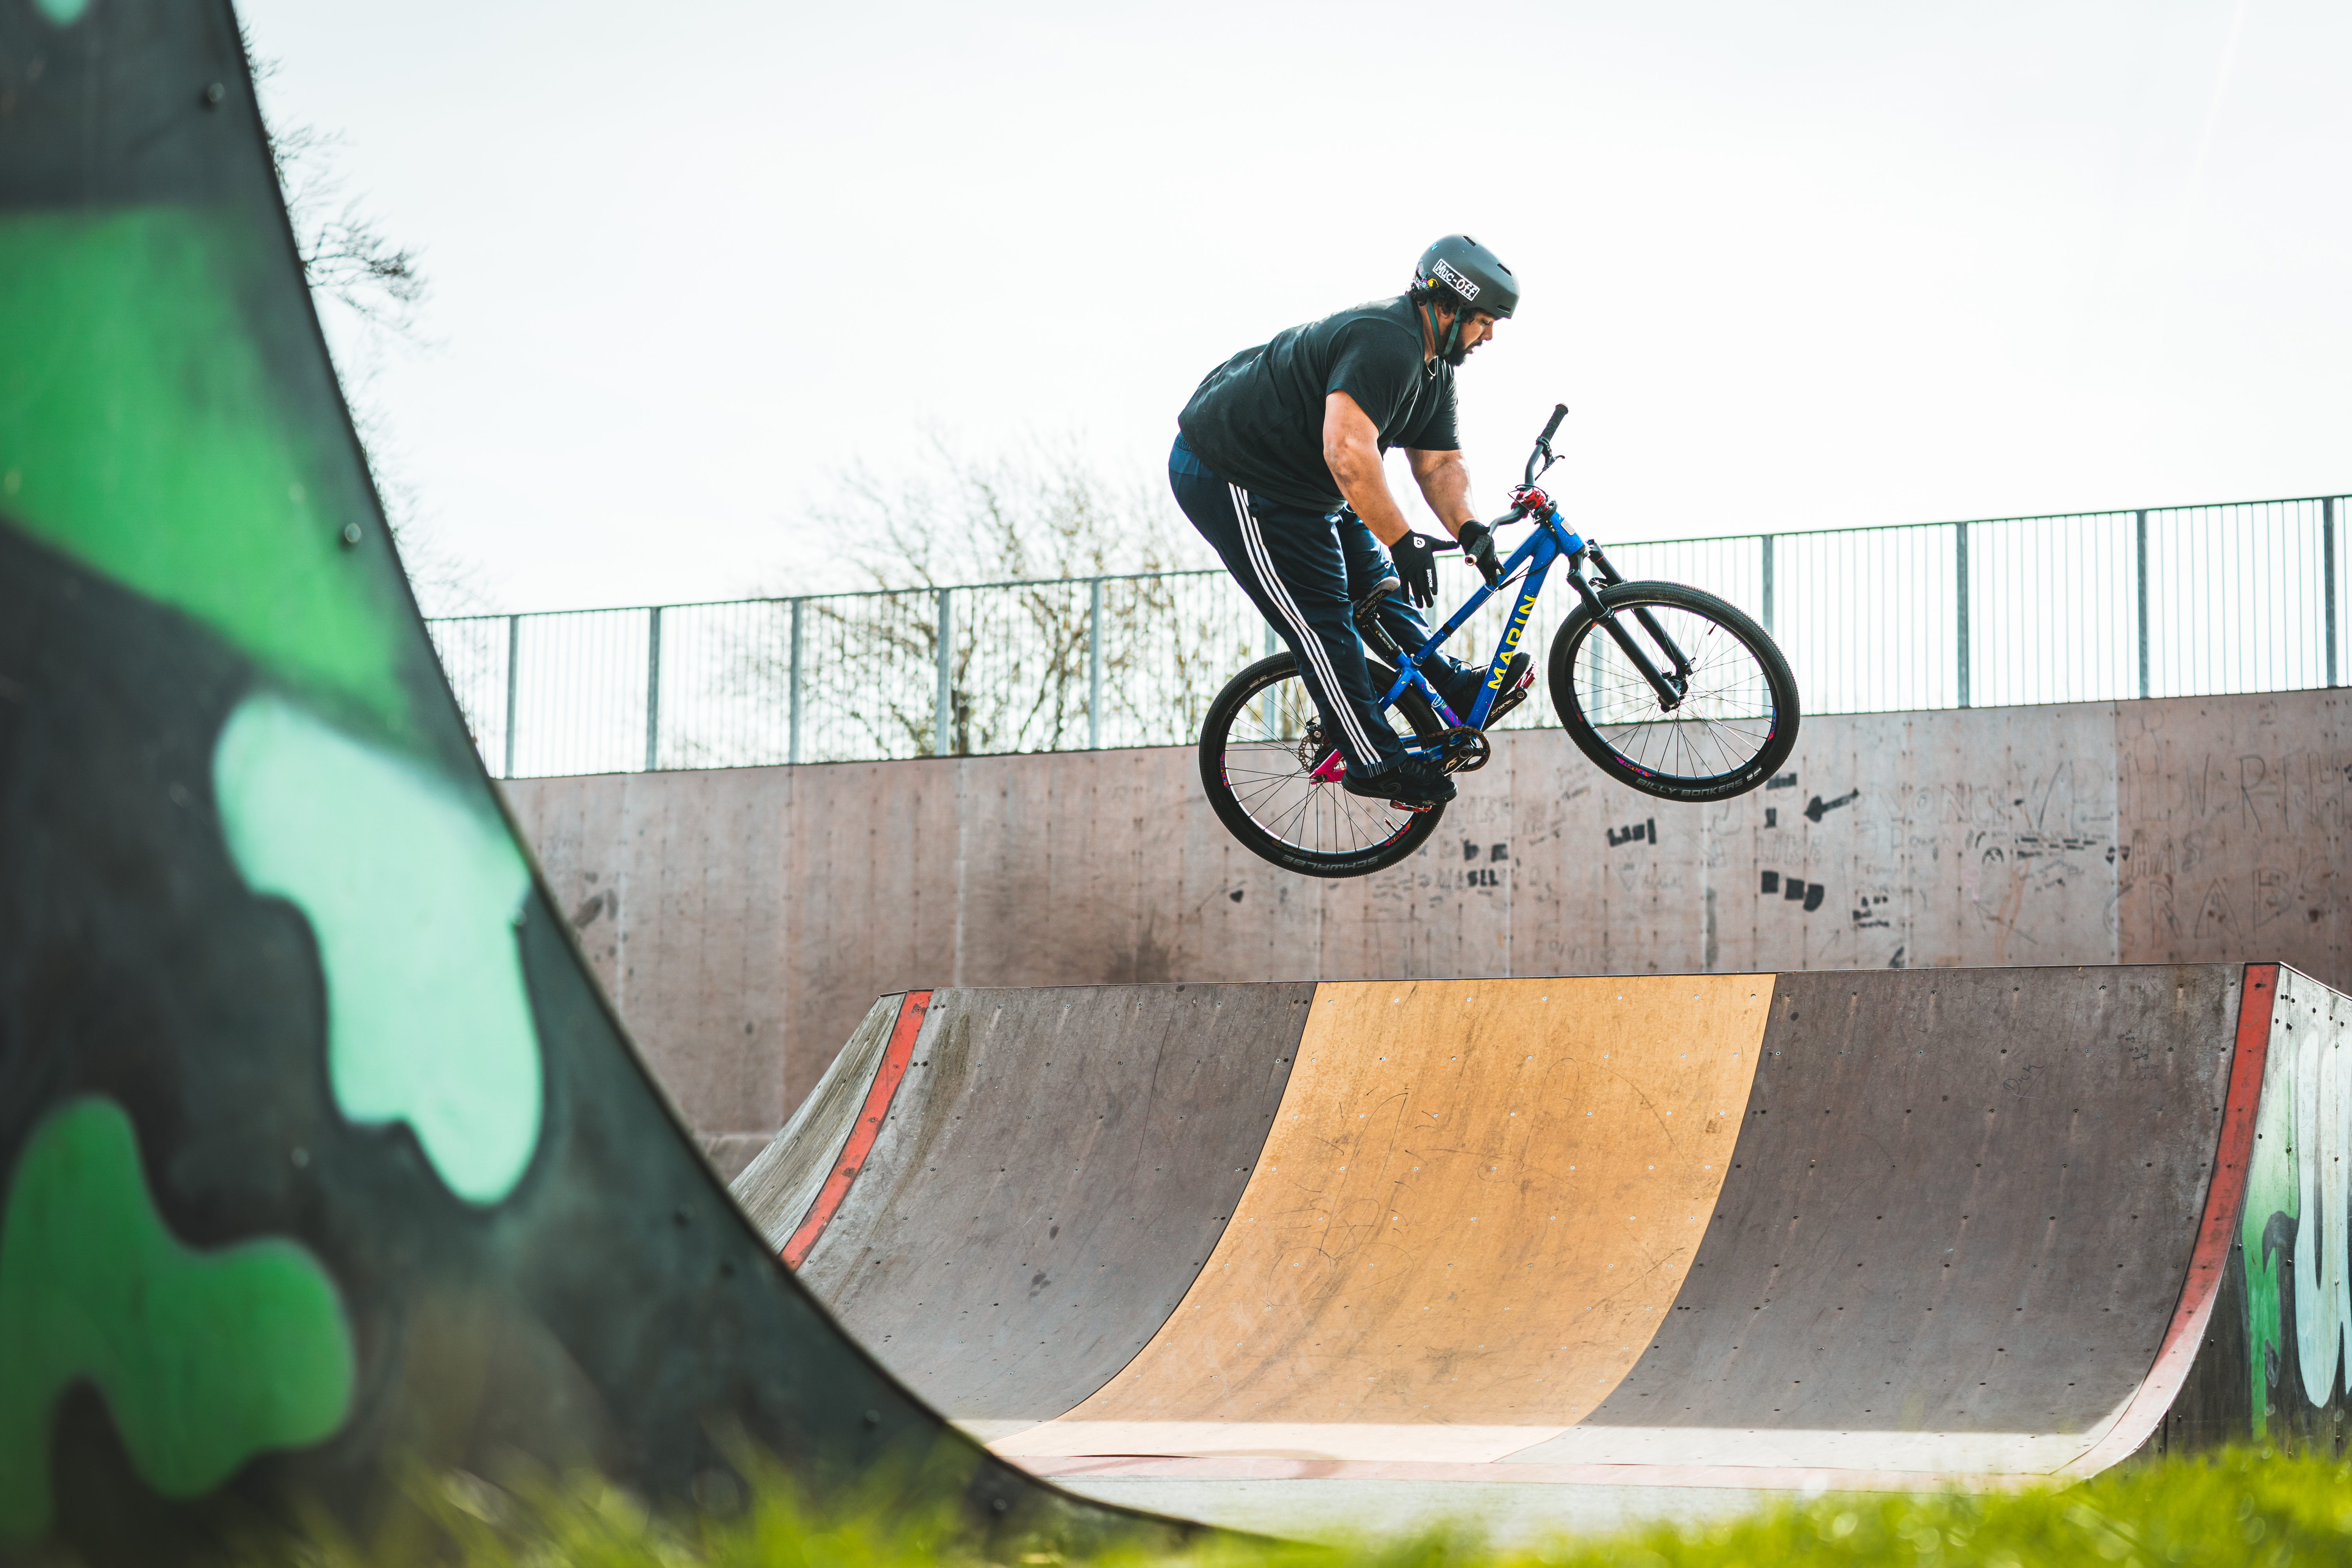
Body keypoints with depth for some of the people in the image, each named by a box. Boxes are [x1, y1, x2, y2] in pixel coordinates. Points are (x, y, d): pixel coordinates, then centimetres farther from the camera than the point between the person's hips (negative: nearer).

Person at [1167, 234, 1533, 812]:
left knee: (1375, 583, 13)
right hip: (1231, 478, -11)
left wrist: (1469, 530, -14)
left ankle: (1460, 690, 21)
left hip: (1303, 483, 11)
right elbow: (1348, 451, -41)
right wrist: (1404, 540, -40)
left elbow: (1440, 463, 5)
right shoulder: (1385, 343, -30)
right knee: (1321, 621, -7)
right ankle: (1377, 763, -3)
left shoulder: (1434, 363, 5)